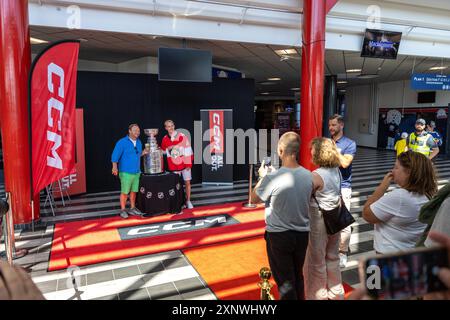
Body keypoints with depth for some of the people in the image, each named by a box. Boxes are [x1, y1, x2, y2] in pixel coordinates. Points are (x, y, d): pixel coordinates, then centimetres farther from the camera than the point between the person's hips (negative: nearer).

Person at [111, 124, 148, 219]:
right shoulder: (122, 142, -8)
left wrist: (142, 153, 3)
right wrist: (115, 167, -22)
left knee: (134, 191, 12)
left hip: (137, 172, 6)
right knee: (124, 192, -2)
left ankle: (132, 208, 23)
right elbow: (115, 155, -13)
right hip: (126, 172, -6)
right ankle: (123, 210, 10)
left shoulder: (139, 142, 11)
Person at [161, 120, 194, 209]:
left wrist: (188, 163, -9)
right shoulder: (165, 139, 0)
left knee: (187, 182, 5)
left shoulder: (182, 136, -8)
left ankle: (188, 201, 18)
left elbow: (188, 150, -7)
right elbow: (163, 151, 15)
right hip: (173, 166, 1)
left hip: (184, 164, -1)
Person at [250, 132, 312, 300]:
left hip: (279, 235, -5)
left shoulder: (272, 178, -23)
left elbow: (254, 199, -7)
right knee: (298, 276, 23)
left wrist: (263, 177, 6)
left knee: (285, 281, 12)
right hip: (302, 234, 5)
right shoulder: (309, 176, -8)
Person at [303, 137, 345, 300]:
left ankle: (317, 296, 24)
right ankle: (336, 293, 38)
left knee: (316, 263, 9)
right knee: (332, 258, 22)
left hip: (319, 222, -8)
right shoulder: (336, 171, 1)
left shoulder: (316, 175, -23)